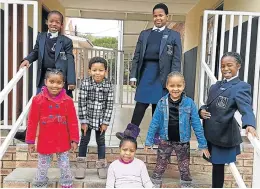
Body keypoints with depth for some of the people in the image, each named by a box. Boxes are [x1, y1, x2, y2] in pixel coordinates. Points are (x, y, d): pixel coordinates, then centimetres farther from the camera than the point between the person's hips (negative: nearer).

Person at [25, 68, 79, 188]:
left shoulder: (68, 101, -10)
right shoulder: (37, 100, -11)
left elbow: (73, 122, -5)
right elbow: (32, 122, -6)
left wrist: (74, 140, -2)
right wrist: (30, 141, -2)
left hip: (63, 142, 0)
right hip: (45, 142, 0)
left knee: (65, 166, 16)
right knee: (42, 168, 16)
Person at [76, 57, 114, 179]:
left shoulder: (108, 85, -9)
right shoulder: (85, 83, -12)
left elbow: (109, 104, -6)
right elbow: (82, 103, -11)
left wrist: (105, 122, -8)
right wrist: (83, 121, -11)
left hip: (101, 119, 1)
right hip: (87, 118, -1)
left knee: (101, 141, 13)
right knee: (84, 140, 11)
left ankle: (101, 165, 27)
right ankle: (81, 165, 27)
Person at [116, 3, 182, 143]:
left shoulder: (174, 35, 6)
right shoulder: (144, 34, 14)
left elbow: (176, 60, 0)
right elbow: (137, 56, 11)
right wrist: (133, 75, 4)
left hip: (162, 74, -2)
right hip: (146, 71, 2)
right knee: (141, 103, -1)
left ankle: (156, 134, 18)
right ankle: (132, 131, 7)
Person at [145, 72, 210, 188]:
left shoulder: (189, 103, -12)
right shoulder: (162, 103, -9)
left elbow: (196, 125, -7)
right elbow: (154, 123, -3)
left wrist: (203, 145, -5)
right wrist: (149, 141, -2)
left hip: (183, 142, 0)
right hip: (165, 141, 1)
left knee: (184, 169, 14)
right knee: (159, 168, 13)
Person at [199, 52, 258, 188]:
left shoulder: (241, 87, -11)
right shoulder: (216, 86, 10)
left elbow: (246, 108, -25)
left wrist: (249, 124, -44)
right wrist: (202, 110, -6)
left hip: (224, 134, -6)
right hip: (210, 132, 6)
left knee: (218, 165, 5)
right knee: (215, 163, 18)